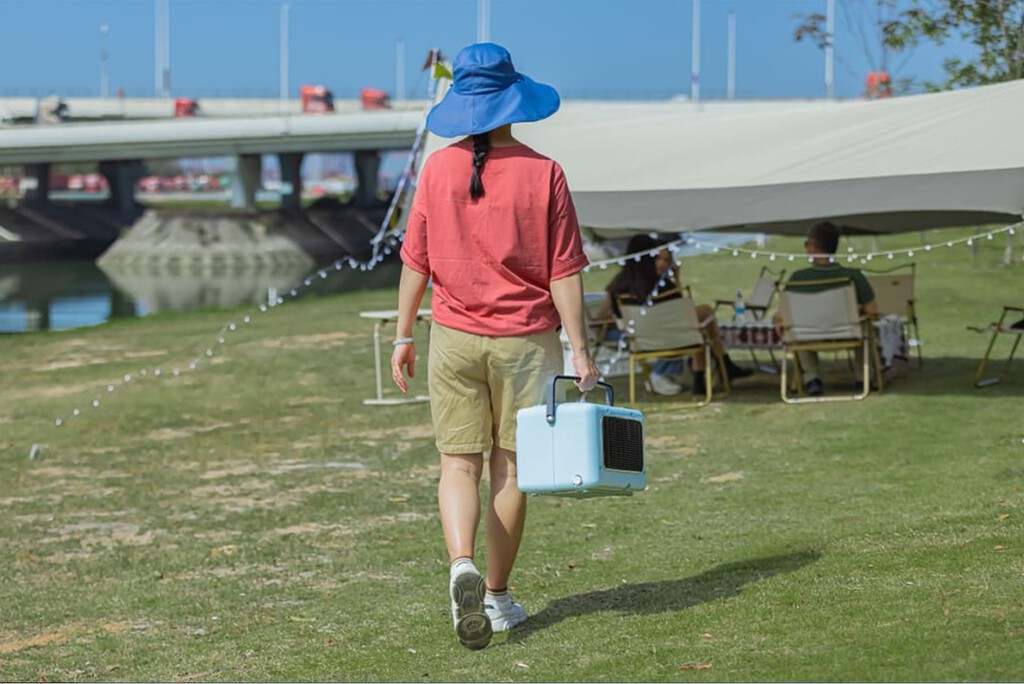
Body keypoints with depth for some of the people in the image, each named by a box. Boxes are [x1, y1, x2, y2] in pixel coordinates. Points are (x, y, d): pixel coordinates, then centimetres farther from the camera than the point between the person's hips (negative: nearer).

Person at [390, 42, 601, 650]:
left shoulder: (439, 169, -3)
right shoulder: (543, 174, -9)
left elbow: (416, 262, 2)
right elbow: (564, 273, -8)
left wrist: (404, 335, 12)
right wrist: (581, 352, -4)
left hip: (454, 338, 1)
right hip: (526, 341, -1)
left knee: (459, 463, 6)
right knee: (510, 469, 10)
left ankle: (462, 565, -19)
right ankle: (497, 596, 18)